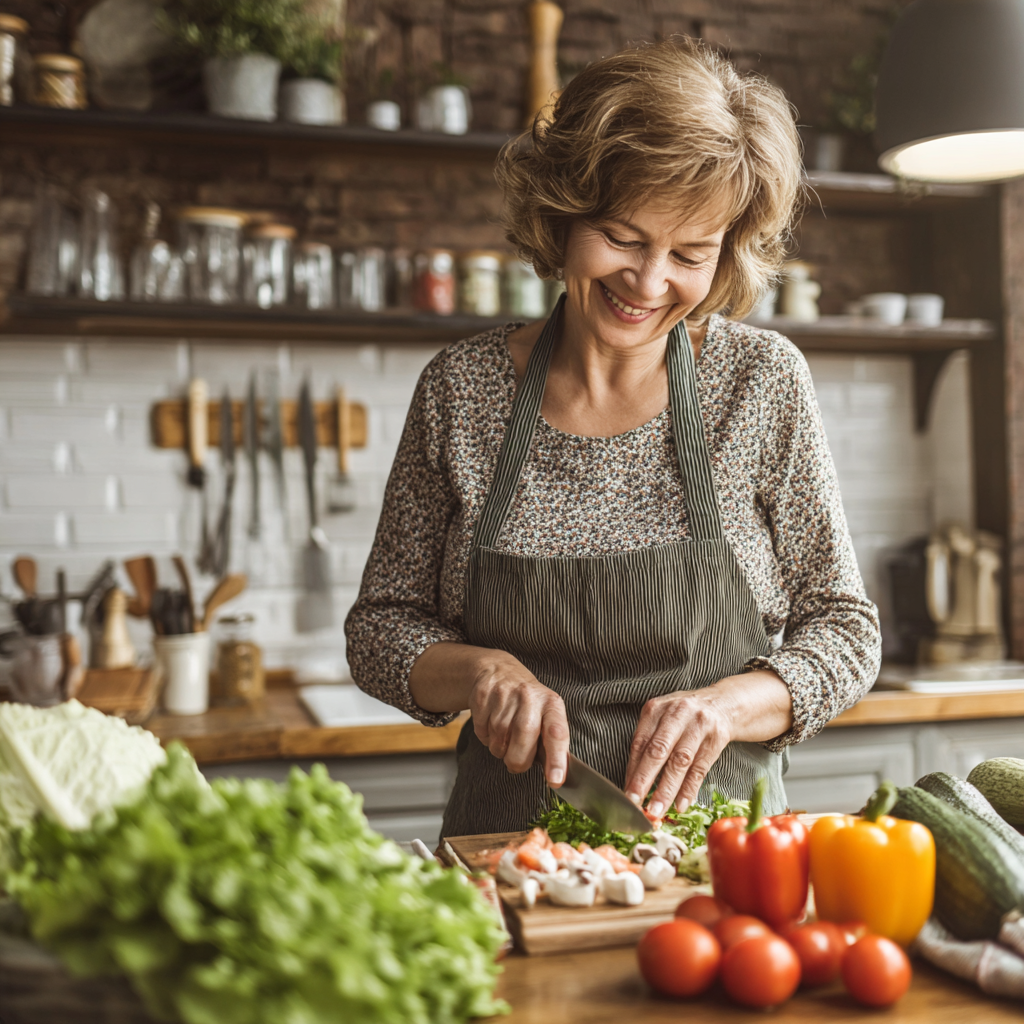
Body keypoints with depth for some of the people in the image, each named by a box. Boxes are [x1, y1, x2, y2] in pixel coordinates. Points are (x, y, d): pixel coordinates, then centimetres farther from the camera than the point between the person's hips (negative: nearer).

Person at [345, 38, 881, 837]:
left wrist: (727, 703, -16)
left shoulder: (764, 382, -2)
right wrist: (482, 670, -14)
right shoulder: (461, 388, -1)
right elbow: (380, 625, 6)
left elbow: (844, 631, 2)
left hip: (719, 845, 0)